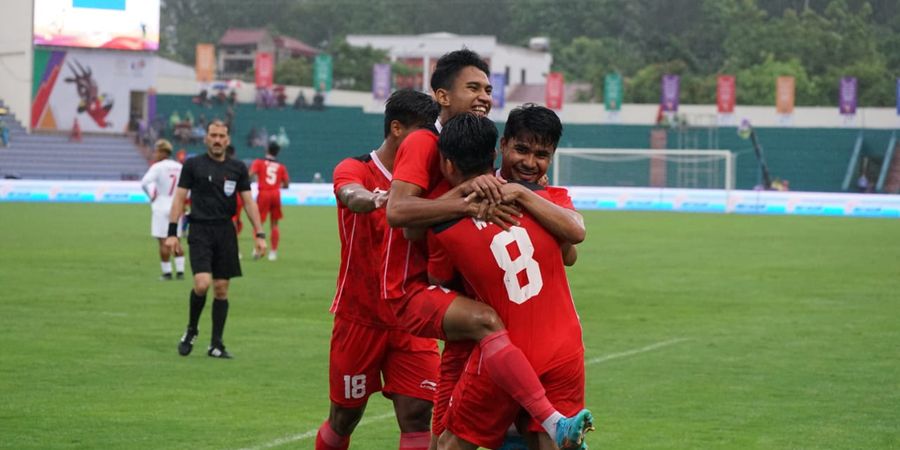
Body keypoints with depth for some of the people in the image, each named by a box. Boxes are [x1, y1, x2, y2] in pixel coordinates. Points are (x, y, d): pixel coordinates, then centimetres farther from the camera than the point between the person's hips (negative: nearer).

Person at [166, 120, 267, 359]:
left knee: (221, 288, 3)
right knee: (202, 283, -17)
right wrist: (172, 233, -4)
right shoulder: (193, 165, 2)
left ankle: (216, 344, 11)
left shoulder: (238, 168, 8)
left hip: (226, 232, 3)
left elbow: (249, 202, 10)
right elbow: (180, 198, 3)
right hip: (200, 231, -3)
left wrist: (259, 234, 2)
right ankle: (191, 330, 8)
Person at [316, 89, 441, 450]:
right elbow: (351, 195, -32)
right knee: (344, 418, 8)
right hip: (360, 320, -3)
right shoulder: (355, 170, -8)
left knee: (417, 417, -9)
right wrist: (376, 198, -57)